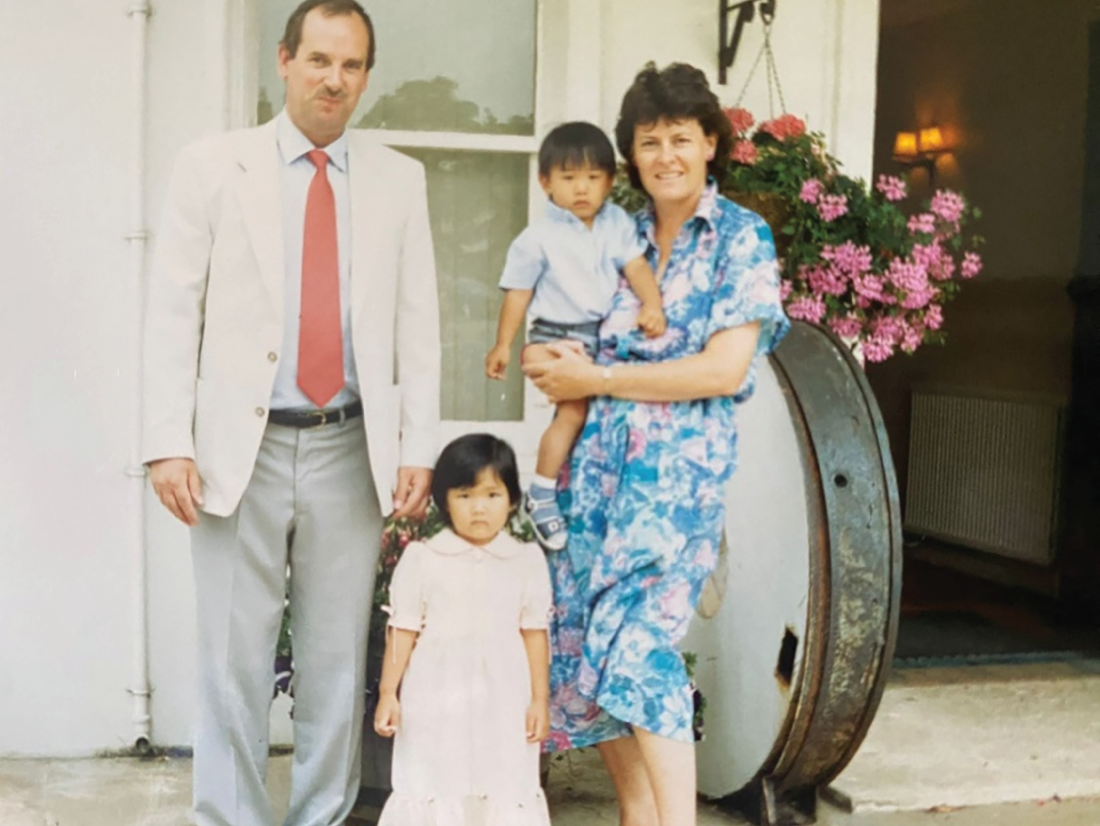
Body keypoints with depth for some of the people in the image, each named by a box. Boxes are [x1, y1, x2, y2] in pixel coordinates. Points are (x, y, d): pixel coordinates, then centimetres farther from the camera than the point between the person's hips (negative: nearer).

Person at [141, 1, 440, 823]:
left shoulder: (399, 179, 8)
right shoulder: (213, 166, 3)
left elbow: (419, 322, 6)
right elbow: (173, 309, 0)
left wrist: (418, 448, 0)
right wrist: (169, 442, -8)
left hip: (351, 450, 2)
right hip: (242, 447, -1)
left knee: (339, 656, 8)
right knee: (234, 658, 2)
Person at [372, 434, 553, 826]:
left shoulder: (527, 561, 1)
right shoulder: (422, 559, -3)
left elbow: (535, 633, 3)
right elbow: (403, 631, 0)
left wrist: (540, 699, 2)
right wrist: (387, 693, -2)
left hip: (504, 704, 1)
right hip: (436, 702, -1)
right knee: (431, 792, 6)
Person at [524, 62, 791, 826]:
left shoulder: (742, 238, -1)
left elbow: (724, 369, -11)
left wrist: (597, 379, -9)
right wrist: (557, 368, -1)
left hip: (682, 460, -5)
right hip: (597, 454, 6)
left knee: (638, 640, -17)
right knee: (582, 639, 5)